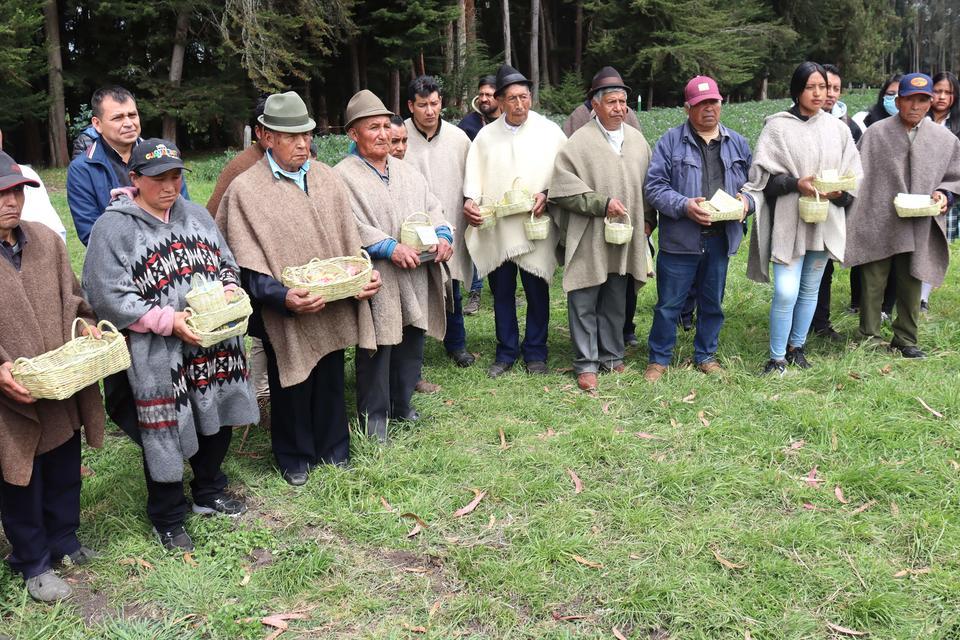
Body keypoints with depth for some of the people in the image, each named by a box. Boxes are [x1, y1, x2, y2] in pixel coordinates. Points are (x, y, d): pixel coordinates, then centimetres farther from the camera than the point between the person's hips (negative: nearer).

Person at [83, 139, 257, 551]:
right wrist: (169, 321, -19)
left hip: (214, 346, 6)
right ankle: (167, 520, 26)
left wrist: (228, 293, -7)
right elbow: (110, 296, -14)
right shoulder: (113, 226, -9)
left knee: (217, 420, 17)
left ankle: (209, 492, 42)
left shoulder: (195, 215, 9)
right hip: (157, 356, -5)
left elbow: (227, 265, 15)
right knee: (166, 435, 5)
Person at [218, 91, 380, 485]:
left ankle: (333, 450, 37)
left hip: (333, 308, 4)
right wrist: (282, 296, -27)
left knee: (331, 382, 17)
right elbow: (248, 266, -13)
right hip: (285, 313, -4)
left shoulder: (327, 178, 5)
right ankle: (294, 458, 32)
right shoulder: (245, 190, -10)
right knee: (292, 388, 11)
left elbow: (348, 240, 9)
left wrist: (364, 276, -7)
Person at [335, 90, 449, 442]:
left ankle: (402, 404, 33)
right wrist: (391, 248, -23)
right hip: (376, 282, -6)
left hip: (417, 279, 6)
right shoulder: (343, 176, -7)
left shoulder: (407, 170, 15)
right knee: (377, 349, 2)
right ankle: (374, 415, 17)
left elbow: (432, 207, 15)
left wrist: (442, 234, -5)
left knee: (411, 343, 15)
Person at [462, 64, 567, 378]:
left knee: (537, 292, 5)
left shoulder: (549, 131, 1)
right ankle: (506, 352, 24)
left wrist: (547, 195, -15)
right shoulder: (486, 136, 8)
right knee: (501, 292, 9)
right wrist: (470, 199, -12)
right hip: (495, 229, 2)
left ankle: (535, 352, 21)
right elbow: (474, 174, 6)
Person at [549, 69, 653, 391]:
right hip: (588, 239, -5)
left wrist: (646, 220, 13)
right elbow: (563, 190, -13)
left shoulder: (637, 140, 10)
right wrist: (602, 204, -16)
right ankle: (586, 364, 13)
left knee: (616, 303, 14)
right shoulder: (578, 143, -8)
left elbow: (648, 184, 19)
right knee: (584, 304, 1)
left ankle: (612, 356, 28)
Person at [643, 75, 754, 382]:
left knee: (712, 303, 15)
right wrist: (684, 205, -21)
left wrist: (747, 200, -6)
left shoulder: (737, 144, 10)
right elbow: (654, 187, -8)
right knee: (669, 304, 3)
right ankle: (659, 359, 18)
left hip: (721, 239, 4)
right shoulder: (670, 142, -3)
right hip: (680, 239, -4)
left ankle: (706, 355, 31)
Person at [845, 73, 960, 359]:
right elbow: (858, 176, 1)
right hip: (877, 225, -2)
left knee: (911, 285, 8)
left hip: (919, 227, 2)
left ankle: (906, 339, 22)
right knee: (873, 284, 4)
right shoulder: (875, 134, 1)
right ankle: (869, 336, 17)